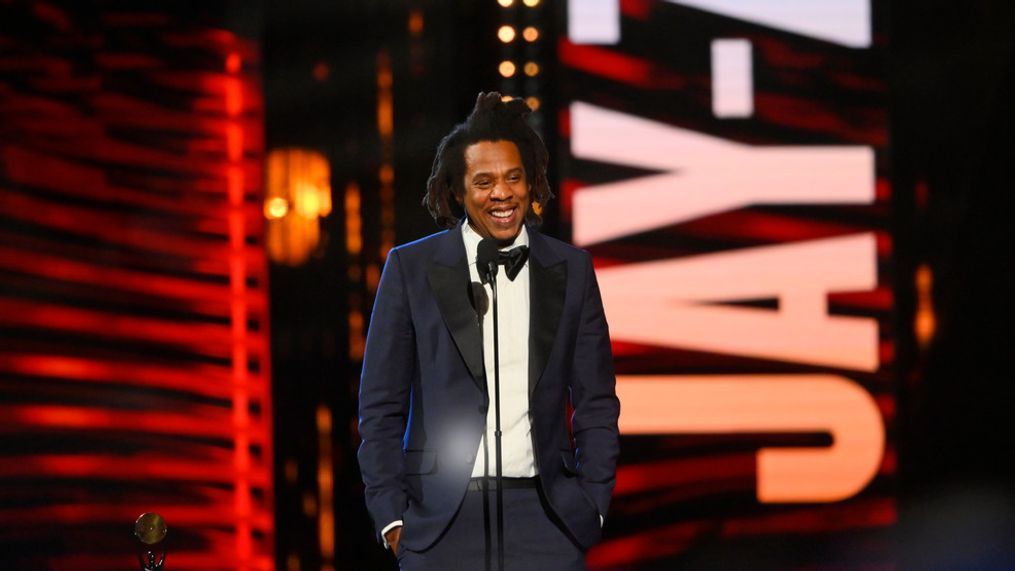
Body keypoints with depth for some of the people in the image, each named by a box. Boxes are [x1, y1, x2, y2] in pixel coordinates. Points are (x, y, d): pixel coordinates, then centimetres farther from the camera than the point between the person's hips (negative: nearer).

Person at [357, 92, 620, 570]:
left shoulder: (571, 270, 9)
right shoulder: (411, 268, 3)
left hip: (542, 514, 1)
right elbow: (381, 406, 4)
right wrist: (391, 514, -2)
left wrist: (593, 502, 4)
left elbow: (595, 401, 12)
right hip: (442, 517, -1)